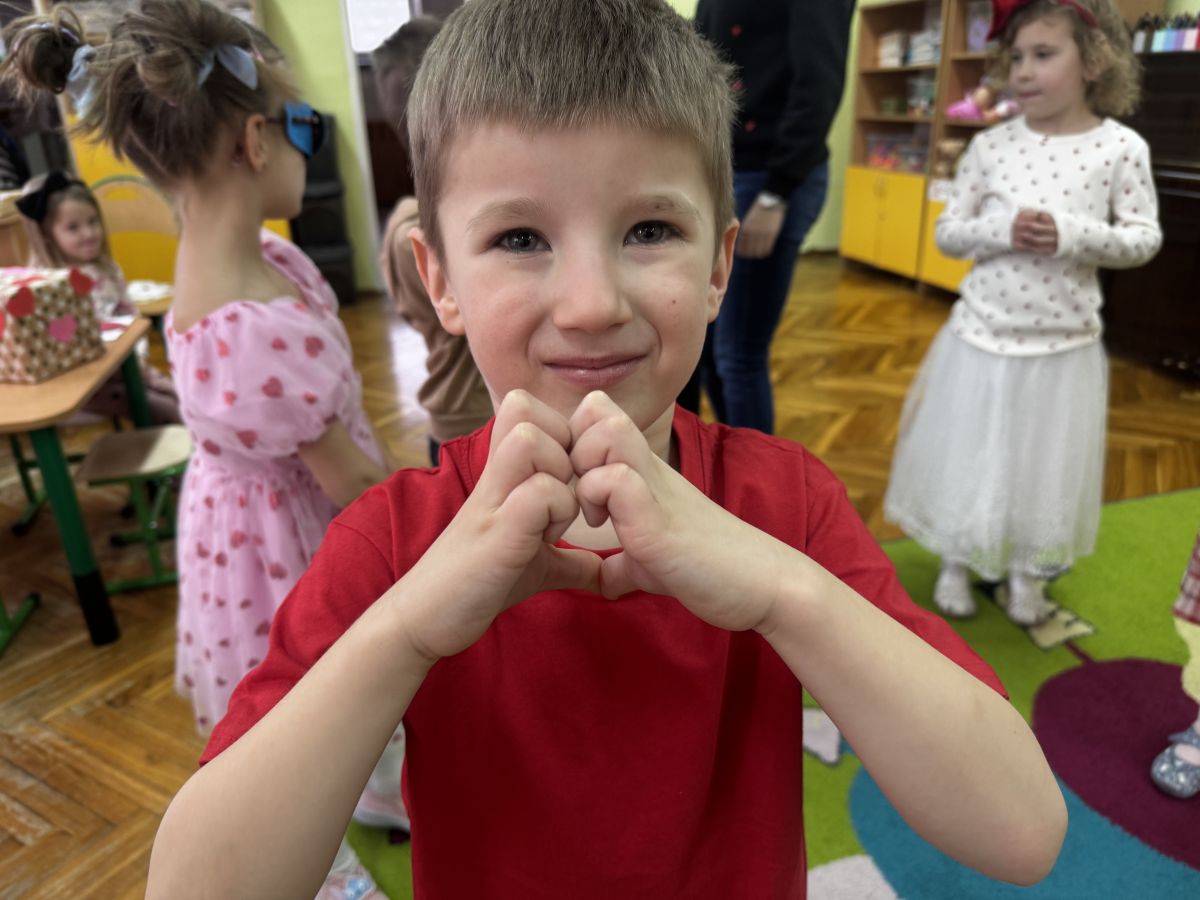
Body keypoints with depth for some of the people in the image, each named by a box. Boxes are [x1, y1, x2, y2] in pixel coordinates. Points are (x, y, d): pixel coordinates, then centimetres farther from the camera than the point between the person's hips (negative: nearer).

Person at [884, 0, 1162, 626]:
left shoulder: (1121, 148, -4)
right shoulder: (990, 146, -2)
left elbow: (1145, 238, -2)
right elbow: (947, 233, 0)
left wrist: (1072, 235, -19)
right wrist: (1002, 230, -18)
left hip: (1064, 345, 0)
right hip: (982, 336, 1)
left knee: (1045, 465, 12)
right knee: (967, 457, 10)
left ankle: (1028, 574, 34)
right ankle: (957, 563, 32)